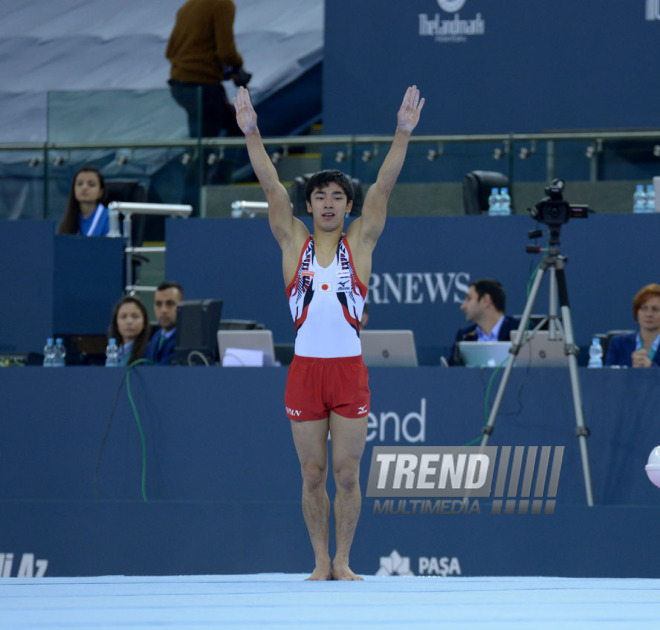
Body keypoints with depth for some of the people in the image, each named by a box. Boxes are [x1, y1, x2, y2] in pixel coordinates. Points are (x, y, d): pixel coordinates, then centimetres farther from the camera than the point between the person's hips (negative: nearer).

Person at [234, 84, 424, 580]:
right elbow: (271, 186, 1)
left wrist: (403, 134, -11)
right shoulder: (293, 242, 8)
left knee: (347, 473, 0)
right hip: (306, 368, 1)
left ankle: (343, 560, 9)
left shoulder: (359, 242, 6)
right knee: (313, 474, 4)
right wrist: (251, 133, -7)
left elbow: (384, 186, -2)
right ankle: (321, 563, 12)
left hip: (349, 368, -1)